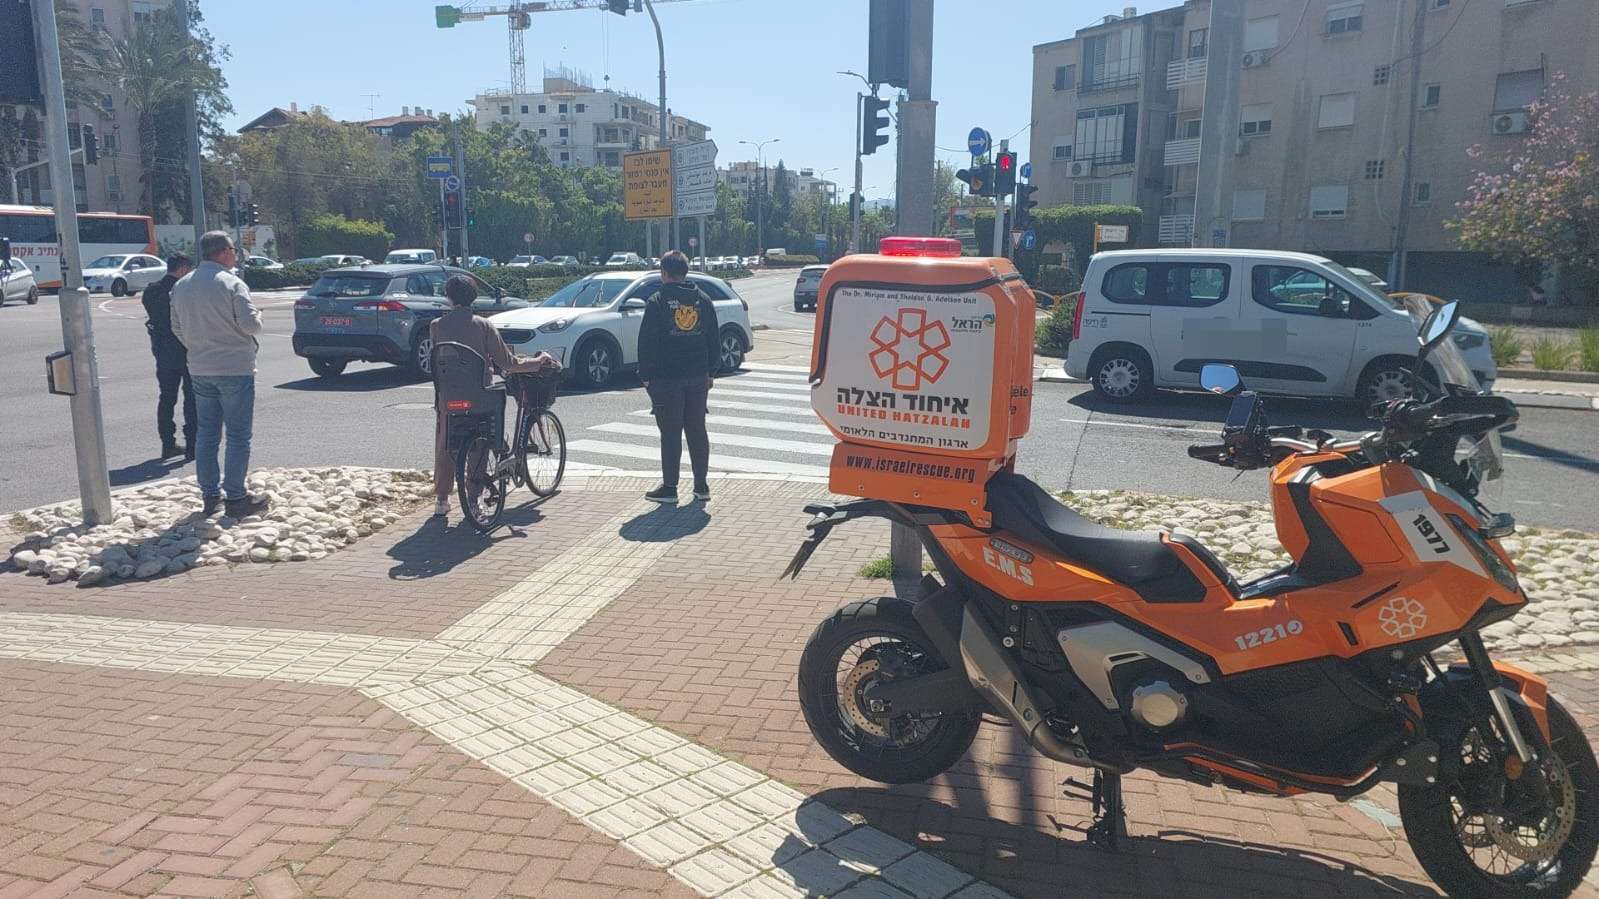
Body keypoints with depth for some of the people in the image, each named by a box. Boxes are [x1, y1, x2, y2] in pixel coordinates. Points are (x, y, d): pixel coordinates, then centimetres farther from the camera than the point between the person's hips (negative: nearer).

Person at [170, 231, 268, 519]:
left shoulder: (181, 286, 8)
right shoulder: (231, 284, -13)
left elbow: (177, 328, 12)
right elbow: (250, 324, -18)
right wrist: (256, 315, 3)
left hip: (199, 370, 7)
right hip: (235, 368, -6)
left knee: (206, 434, 12)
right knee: (238, 436, -1)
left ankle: (210, 495, 17)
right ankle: (235, 497, 1)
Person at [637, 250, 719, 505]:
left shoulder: (657, 302, -8)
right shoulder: (703, 300, 7)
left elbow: (646, 342, -9)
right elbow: (713, 340, 11)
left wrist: (645, 375, -2)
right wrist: (710, 372, 16)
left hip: (666, 378, -4)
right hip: (698, 378, 5)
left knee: (670, 434, 0)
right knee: (697, 431, 11)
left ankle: (669, 488, 5)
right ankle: (701, 486, 15)